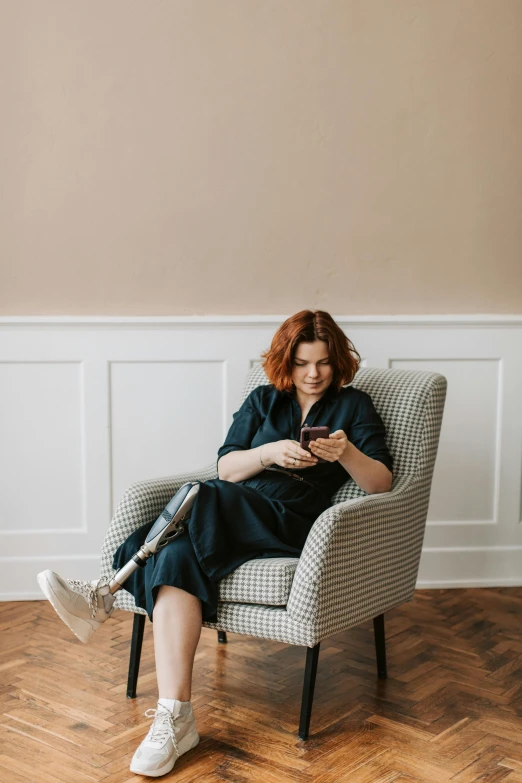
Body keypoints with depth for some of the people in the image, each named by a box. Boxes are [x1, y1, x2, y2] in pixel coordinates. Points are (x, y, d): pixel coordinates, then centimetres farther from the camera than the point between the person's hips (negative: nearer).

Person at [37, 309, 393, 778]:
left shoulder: (354, 406, 14)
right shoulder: (263, 400, 21)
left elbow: (382, 484, 3)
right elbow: (225, 467, 9)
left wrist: (346, 453, -18)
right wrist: (271, 452, -11)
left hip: (289, 526, -3)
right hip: (231, 516, 3)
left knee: (201, 498, -33)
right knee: (177, 560, -33)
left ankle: (108, 593, -22)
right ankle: (174, 718, -40)